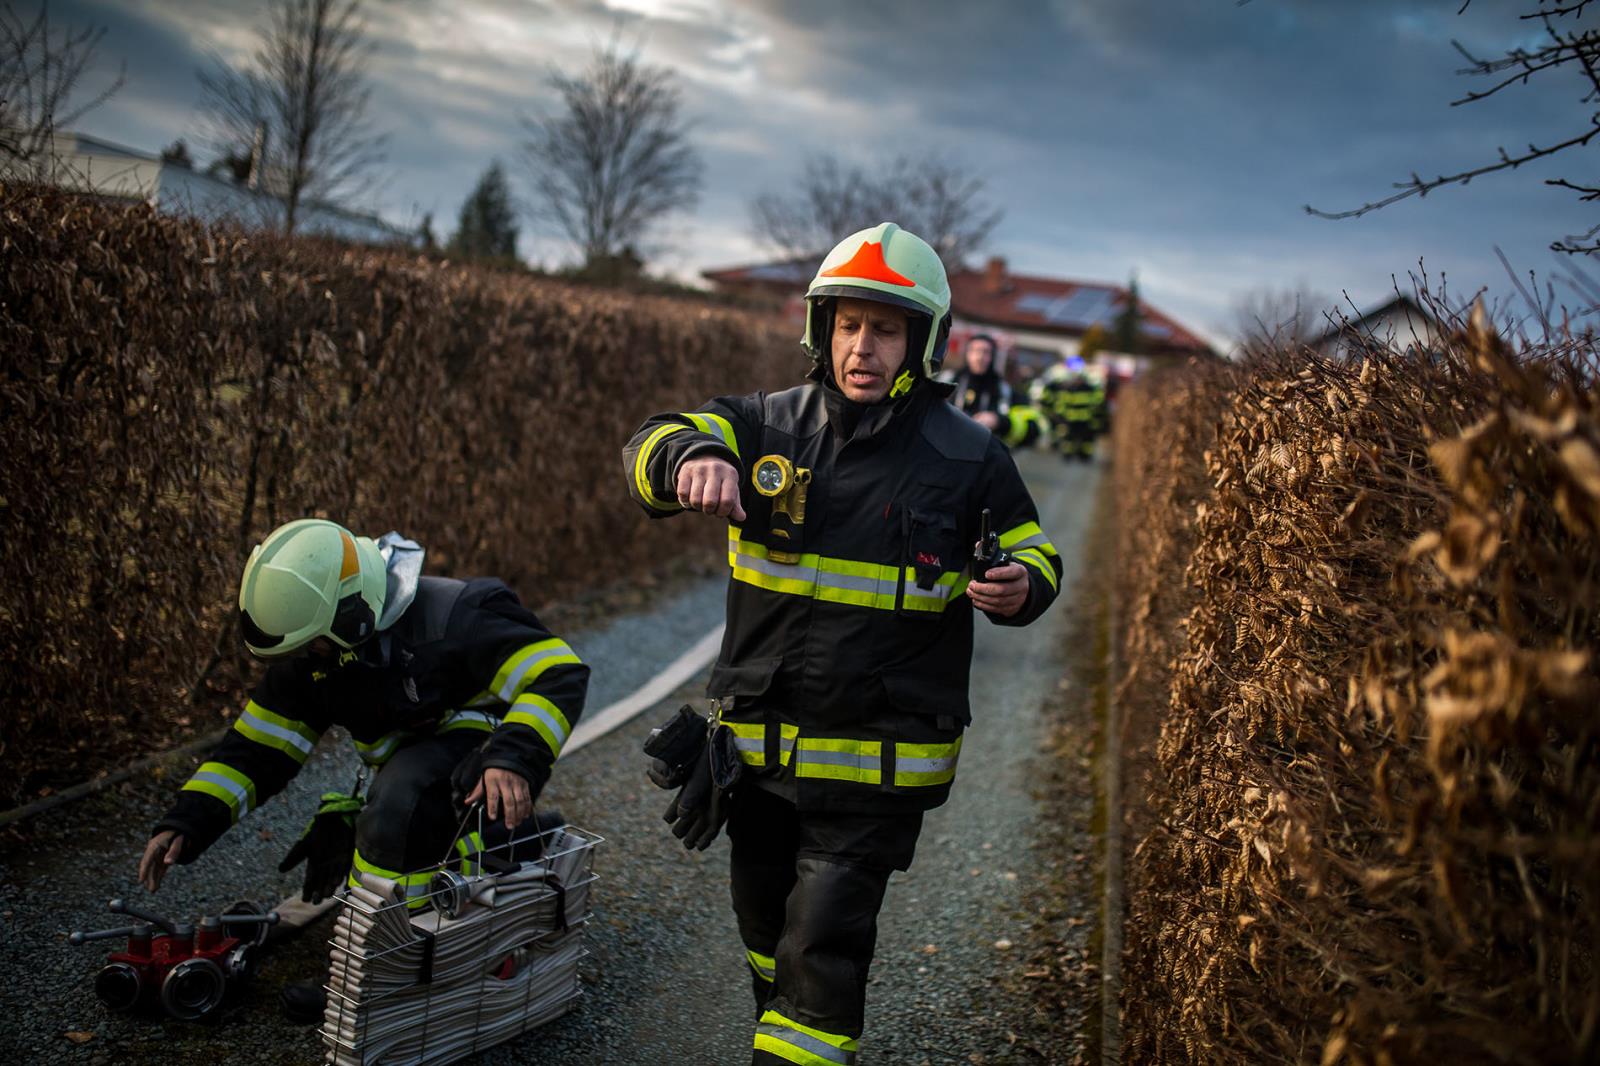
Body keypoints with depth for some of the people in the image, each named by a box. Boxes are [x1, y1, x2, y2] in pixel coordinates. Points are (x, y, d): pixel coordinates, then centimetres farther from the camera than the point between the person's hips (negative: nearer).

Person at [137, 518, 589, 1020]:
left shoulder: (451, 617, -23)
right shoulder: (309, 660, 0)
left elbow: (558, 674, -28)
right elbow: (257, 746, 5)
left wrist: (514, 759, -42)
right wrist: (186, 822, -6)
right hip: (414, 766, 9)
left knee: (397, 809, -34)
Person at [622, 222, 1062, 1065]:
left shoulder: (967, 458, -6)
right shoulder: (768, 426, -2)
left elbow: (1033, 553, 5)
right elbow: (652, 449, -16)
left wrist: (1019, 589, -19)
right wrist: (690, 457, -40)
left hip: (877, 762, -4)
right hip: (758, 742, 4)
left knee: (822, 954, -6)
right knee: (766, 927, 24)